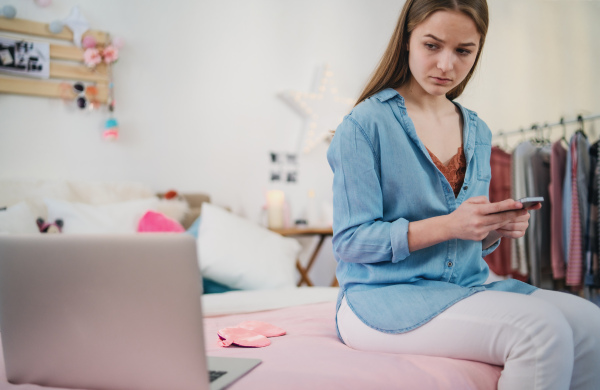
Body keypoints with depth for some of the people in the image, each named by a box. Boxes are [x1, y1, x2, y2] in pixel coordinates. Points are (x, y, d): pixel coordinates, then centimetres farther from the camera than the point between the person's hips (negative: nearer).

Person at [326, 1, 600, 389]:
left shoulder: (478, 133, 13)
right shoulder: (365, 125, -8)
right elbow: (350, 241, -12)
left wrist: (496, 229, -5)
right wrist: (447, 226, -21)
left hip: (466, 285, 7)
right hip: (384, 297, -6)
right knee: (541, 330, -26)